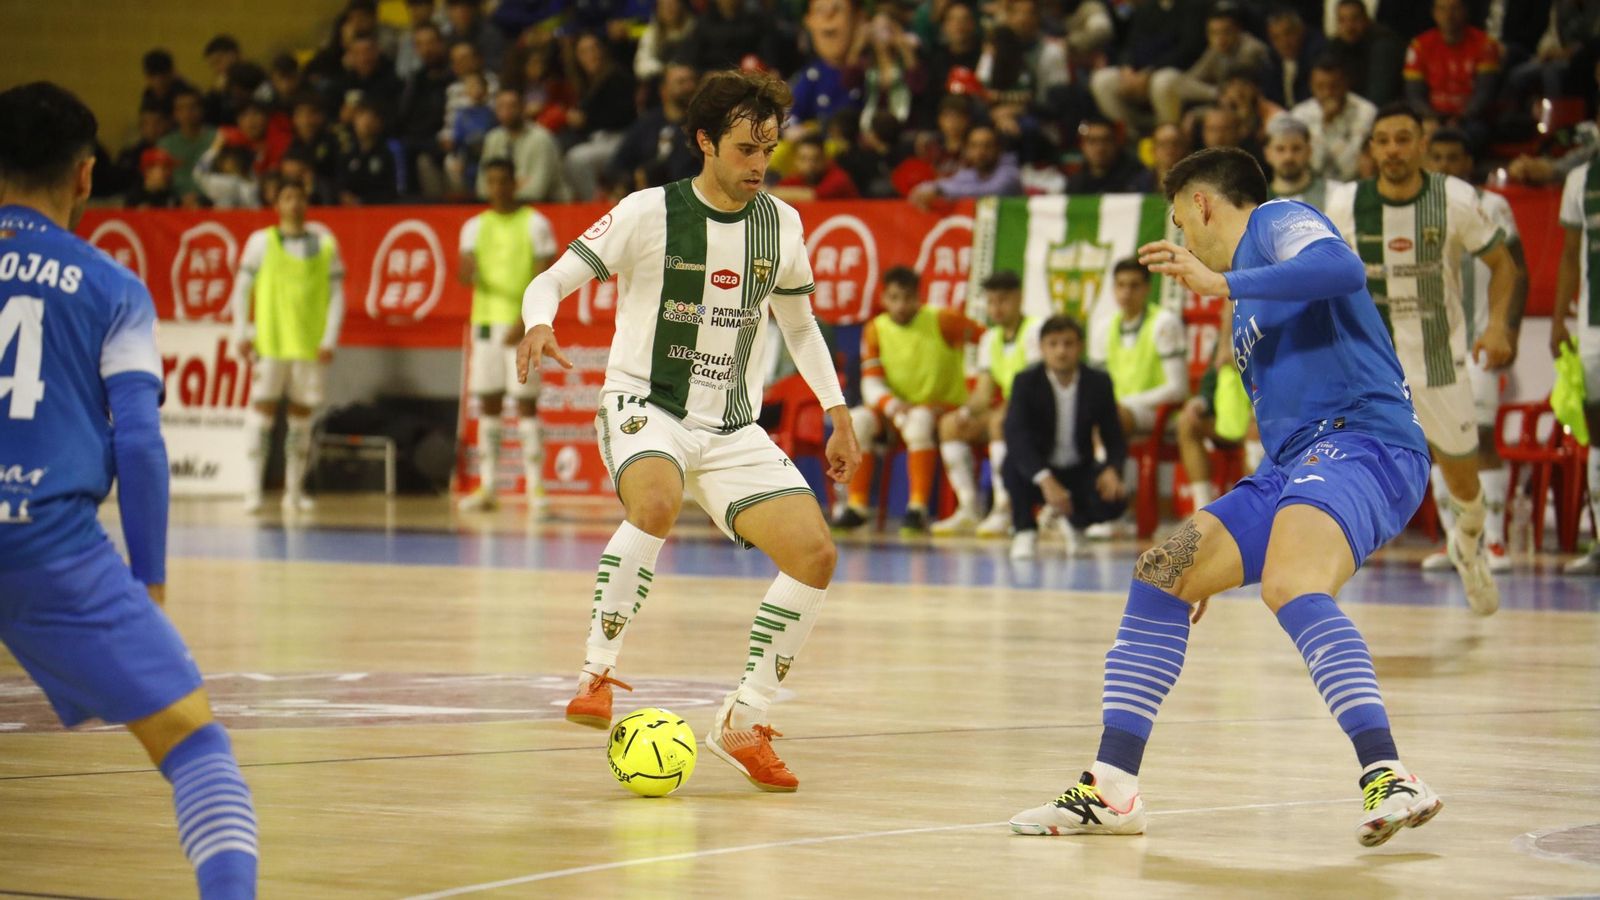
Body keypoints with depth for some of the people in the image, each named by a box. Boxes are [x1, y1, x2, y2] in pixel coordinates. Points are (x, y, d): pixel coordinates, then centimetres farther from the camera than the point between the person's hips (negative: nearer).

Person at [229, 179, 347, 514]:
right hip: (270, 341, -2)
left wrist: (330, 338, -2)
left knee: (302, 412, 5)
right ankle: (254, 488, -7)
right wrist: (241, 333, -2)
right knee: (263, 407, -7)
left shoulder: (325, 244, 8)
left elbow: (336, 294, 7)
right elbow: (242, 288, 6)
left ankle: (294, 490, 11)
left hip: (311, 344, 2)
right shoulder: (261, 241, 6)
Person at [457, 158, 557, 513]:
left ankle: (535, 484, -7)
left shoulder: (535, 224, 0)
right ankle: (488, 486, 6)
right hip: (485, 320, 4)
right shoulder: (475, 226, 13)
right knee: (488, 402, 4)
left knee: (526, 401, -7)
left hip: (521, 324, -4)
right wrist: (468, 274, -23)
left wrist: (526, 321, -14)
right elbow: (467, 270, 3)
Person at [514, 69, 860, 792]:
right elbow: (551, 281, -7)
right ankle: (597, 673, -26)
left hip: (733, 428, 5)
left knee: (815, 553, -11)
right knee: (656, 503, -39)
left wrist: (838, 415, 17)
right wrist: (539, 324, -29)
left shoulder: (780, 224, 6)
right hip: (644, 406, -5)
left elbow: (799, 325, 22)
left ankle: (743, 722, 4)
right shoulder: (650, 213, -8)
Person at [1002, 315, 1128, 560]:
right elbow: (1016, 436, -30)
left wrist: (1112, 470, -28)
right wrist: (1046, 480, -44)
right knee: (1013, 463, -36)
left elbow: (1115, 438, -3)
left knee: (1114, 502, -26)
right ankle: (1024, 532, -12)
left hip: (1079, 474, 3)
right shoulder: (1026, 382, -15)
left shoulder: (1098, 383, -6)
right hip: (1038, 472, -3)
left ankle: (1075, 520, 13)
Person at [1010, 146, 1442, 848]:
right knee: (1162, 576, 6)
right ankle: (1111, 791, 11)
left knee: (1290, 588, -33)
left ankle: (1389, 780, -41)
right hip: (1293, 466, 10)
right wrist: (1219, 562, 34)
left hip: (1362, 444, -10)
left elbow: (1343, 268, -22)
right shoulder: (1249, 305, 29)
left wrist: (1221, 283, -21)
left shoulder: (1278, 222, 1)